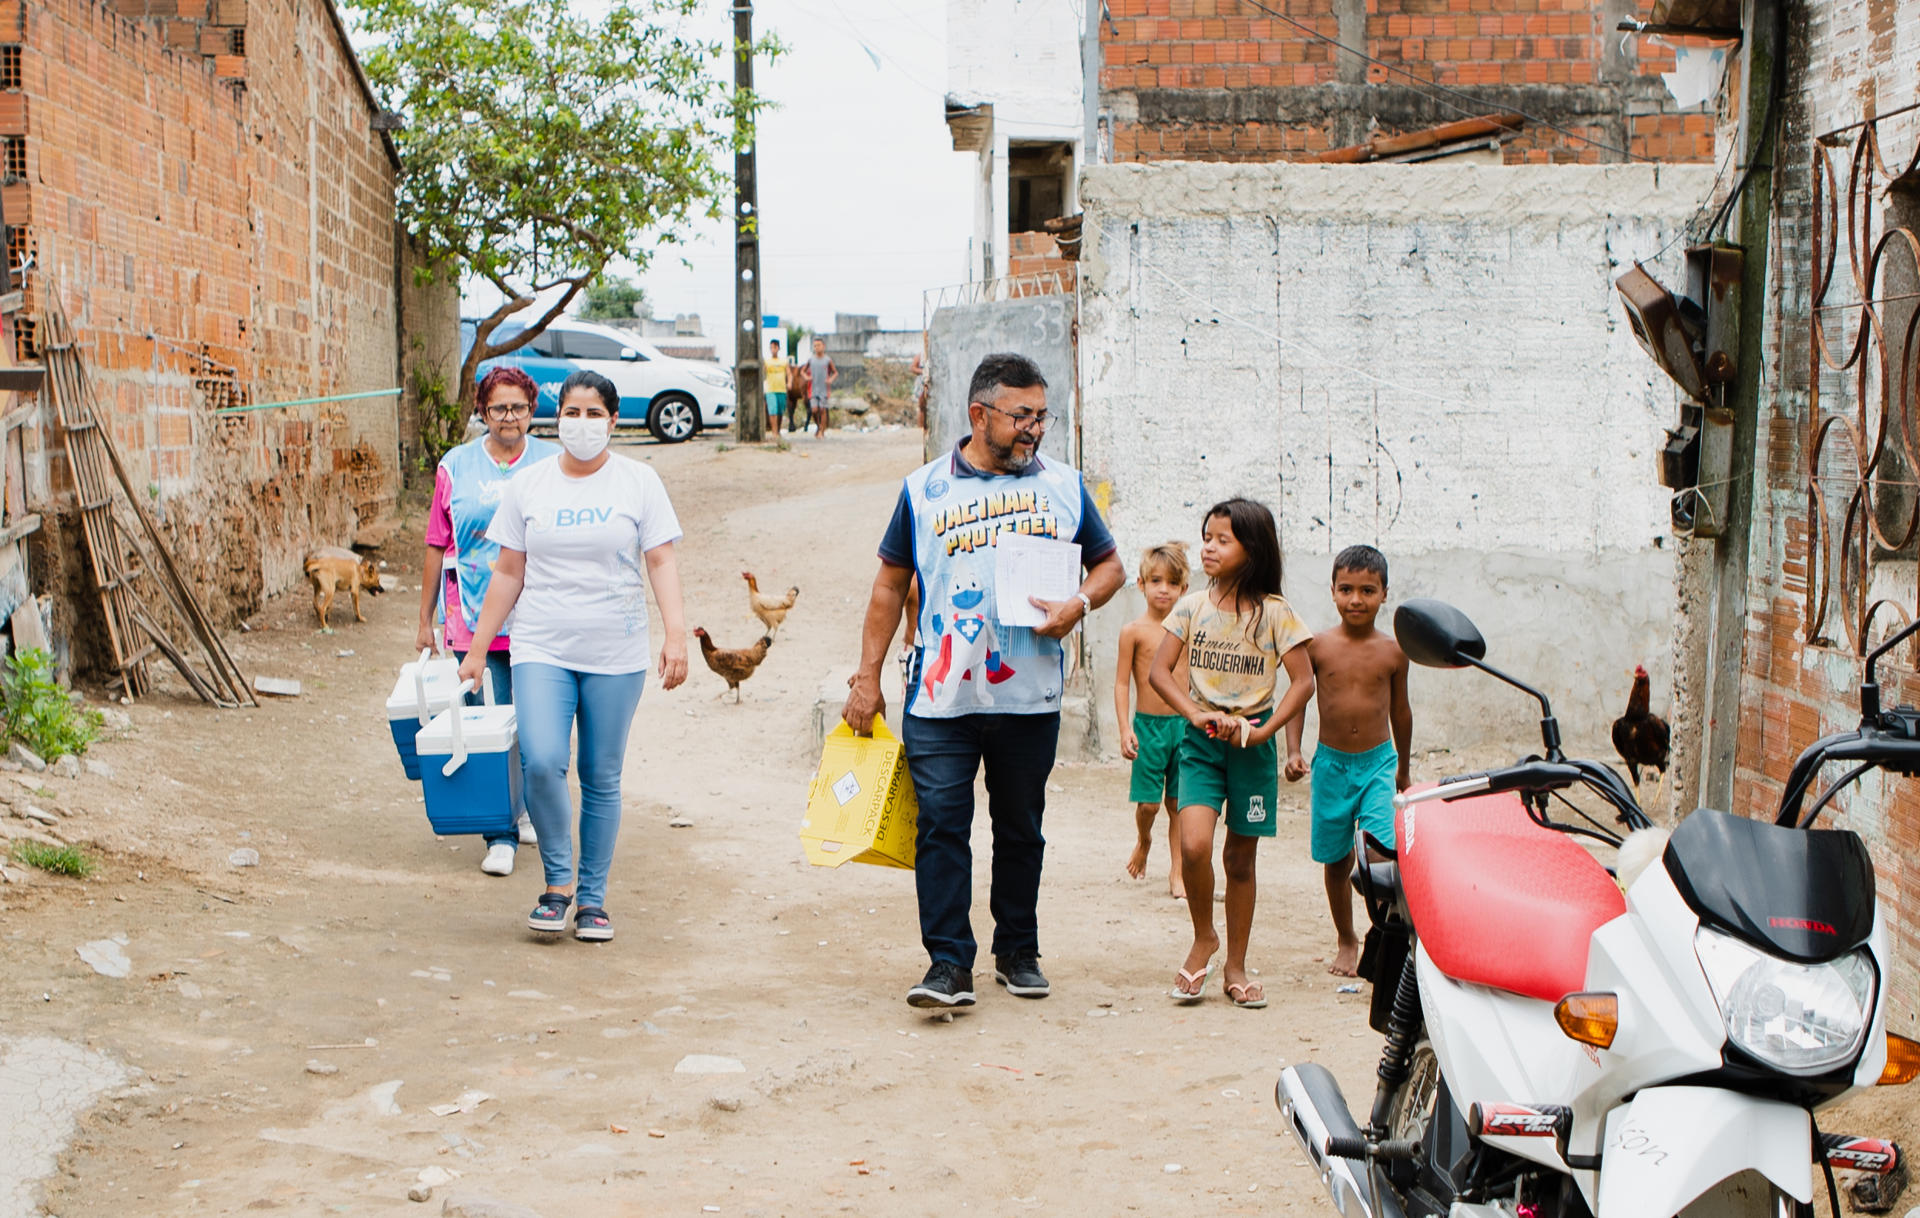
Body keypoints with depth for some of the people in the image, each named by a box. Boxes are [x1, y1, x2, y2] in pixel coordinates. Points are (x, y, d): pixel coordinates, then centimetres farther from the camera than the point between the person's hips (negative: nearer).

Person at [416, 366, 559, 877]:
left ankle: (526, 808, 30)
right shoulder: (456, 466, 4)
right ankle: (500, 836, 4)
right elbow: (437, 547, 8)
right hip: (475, 620, 0)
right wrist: (425, 620, 9)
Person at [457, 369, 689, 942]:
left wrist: (676, 635, -15)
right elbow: (508, 573, 11)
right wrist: (477, 649, 9)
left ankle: (593, 898, 18)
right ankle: (558, 880, 2)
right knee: (541, 762, -18)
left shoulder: (639, 482, 3)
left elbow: (661, 562, -2)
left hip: (616, 654, 0)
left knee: (602, 778, 4)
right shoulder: (527, 485, 8)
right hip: (542, 650, 0)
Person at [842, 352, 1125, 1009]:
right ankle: (949, 963, -1)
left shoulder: (1064, 485, 7)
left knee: (1021, 831, 12)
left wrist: (1080, 602, -7)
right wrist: (867, 675, 6)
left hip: (1030, 700, 2)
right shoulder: (924, 488, 4)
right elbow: (890, 585, 9)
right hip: (940, 699, -1)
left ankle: (1018, 951, 26)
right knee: (940, 827, -6)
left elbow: (1109, 564, 16)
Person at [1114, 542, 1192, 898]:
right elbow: (1121, 683, -4)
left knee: (1178, 804, 5)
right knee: (1148, 803, -1)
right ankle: (1144, 840, 31)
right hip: (1148, 724, -3)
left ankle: (1177, 872, 14)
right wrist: (1125, 729, -11)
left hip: (1185, 723, 3)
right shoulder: (1134, 631, -4)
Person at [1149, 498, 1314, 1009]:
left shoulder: (1274, 612, -4)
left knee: (1240, 858, 7)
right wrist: (1196, 715, -13)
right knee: (1194, 846, -17)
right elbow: (1160, 670, 1)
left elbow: (1303, 681, -5)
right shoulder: (1193, 606, 2)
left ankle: (1236, 966, 20)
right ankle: (1203, 938, 7)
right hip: (1201, 741, 1)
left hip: (1251, 743, -1)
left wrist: (1262, 731, -15)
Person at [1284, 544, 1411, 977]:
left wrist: (1403, 768, 19)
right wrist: (1293, 752, -6)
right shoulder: (1318, 646, -3)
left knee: (1381, 852, -17)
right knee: (1337, 859, 11)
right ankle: (1346, 941, 27)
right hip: (1331, 763, 1)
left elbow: (1400, 710, 11)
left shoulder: (1393, 651, -1)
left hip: (1378, 762, -1)